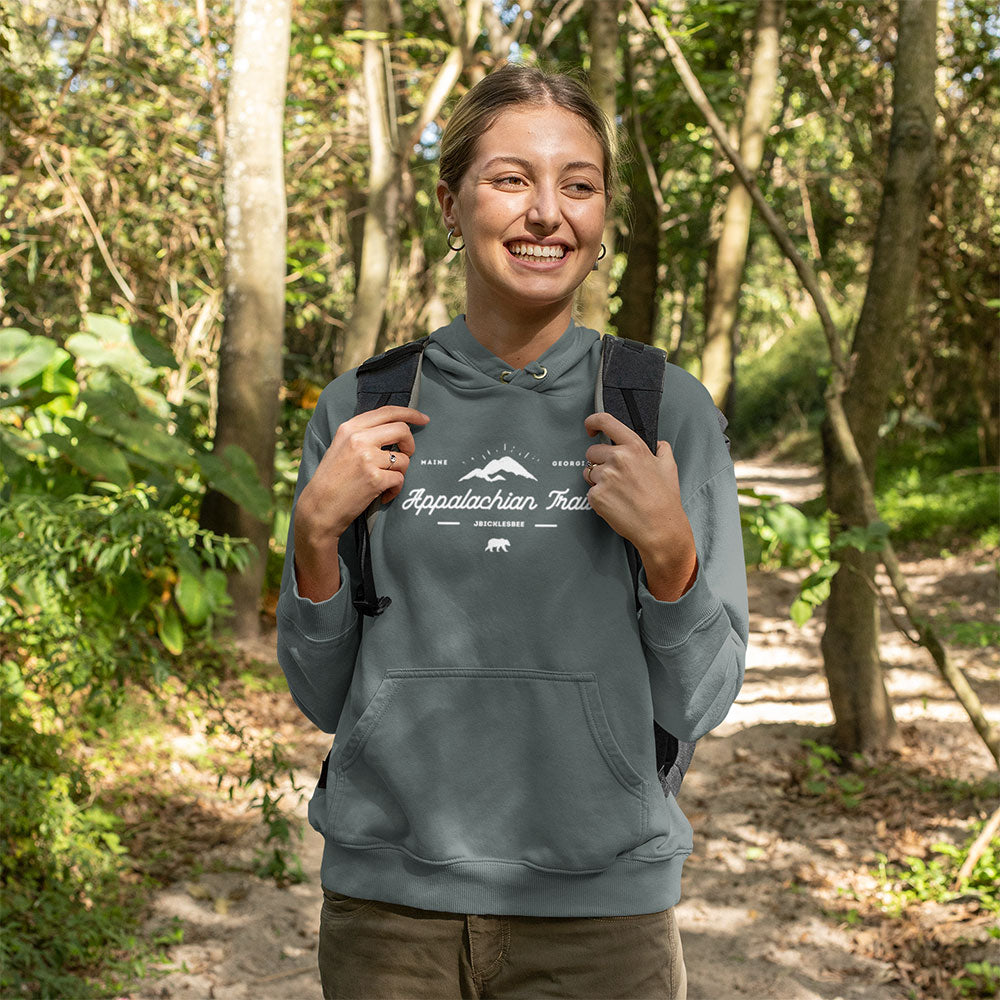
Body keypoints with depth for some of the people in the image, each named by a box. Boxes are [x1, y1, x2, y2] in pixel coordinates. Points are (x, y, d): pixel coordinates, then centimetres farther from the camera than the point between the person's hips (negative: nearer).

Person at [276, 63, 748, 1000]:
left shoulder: (668, 409, -3)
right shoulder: (361, 411, 0)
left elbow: (698, 704, 0)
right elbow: (323, 696, 4)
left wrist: (669, 547, -16)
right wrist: (317, 528, -11)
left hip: (599, 912, 0)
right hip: (390, 899, 1)